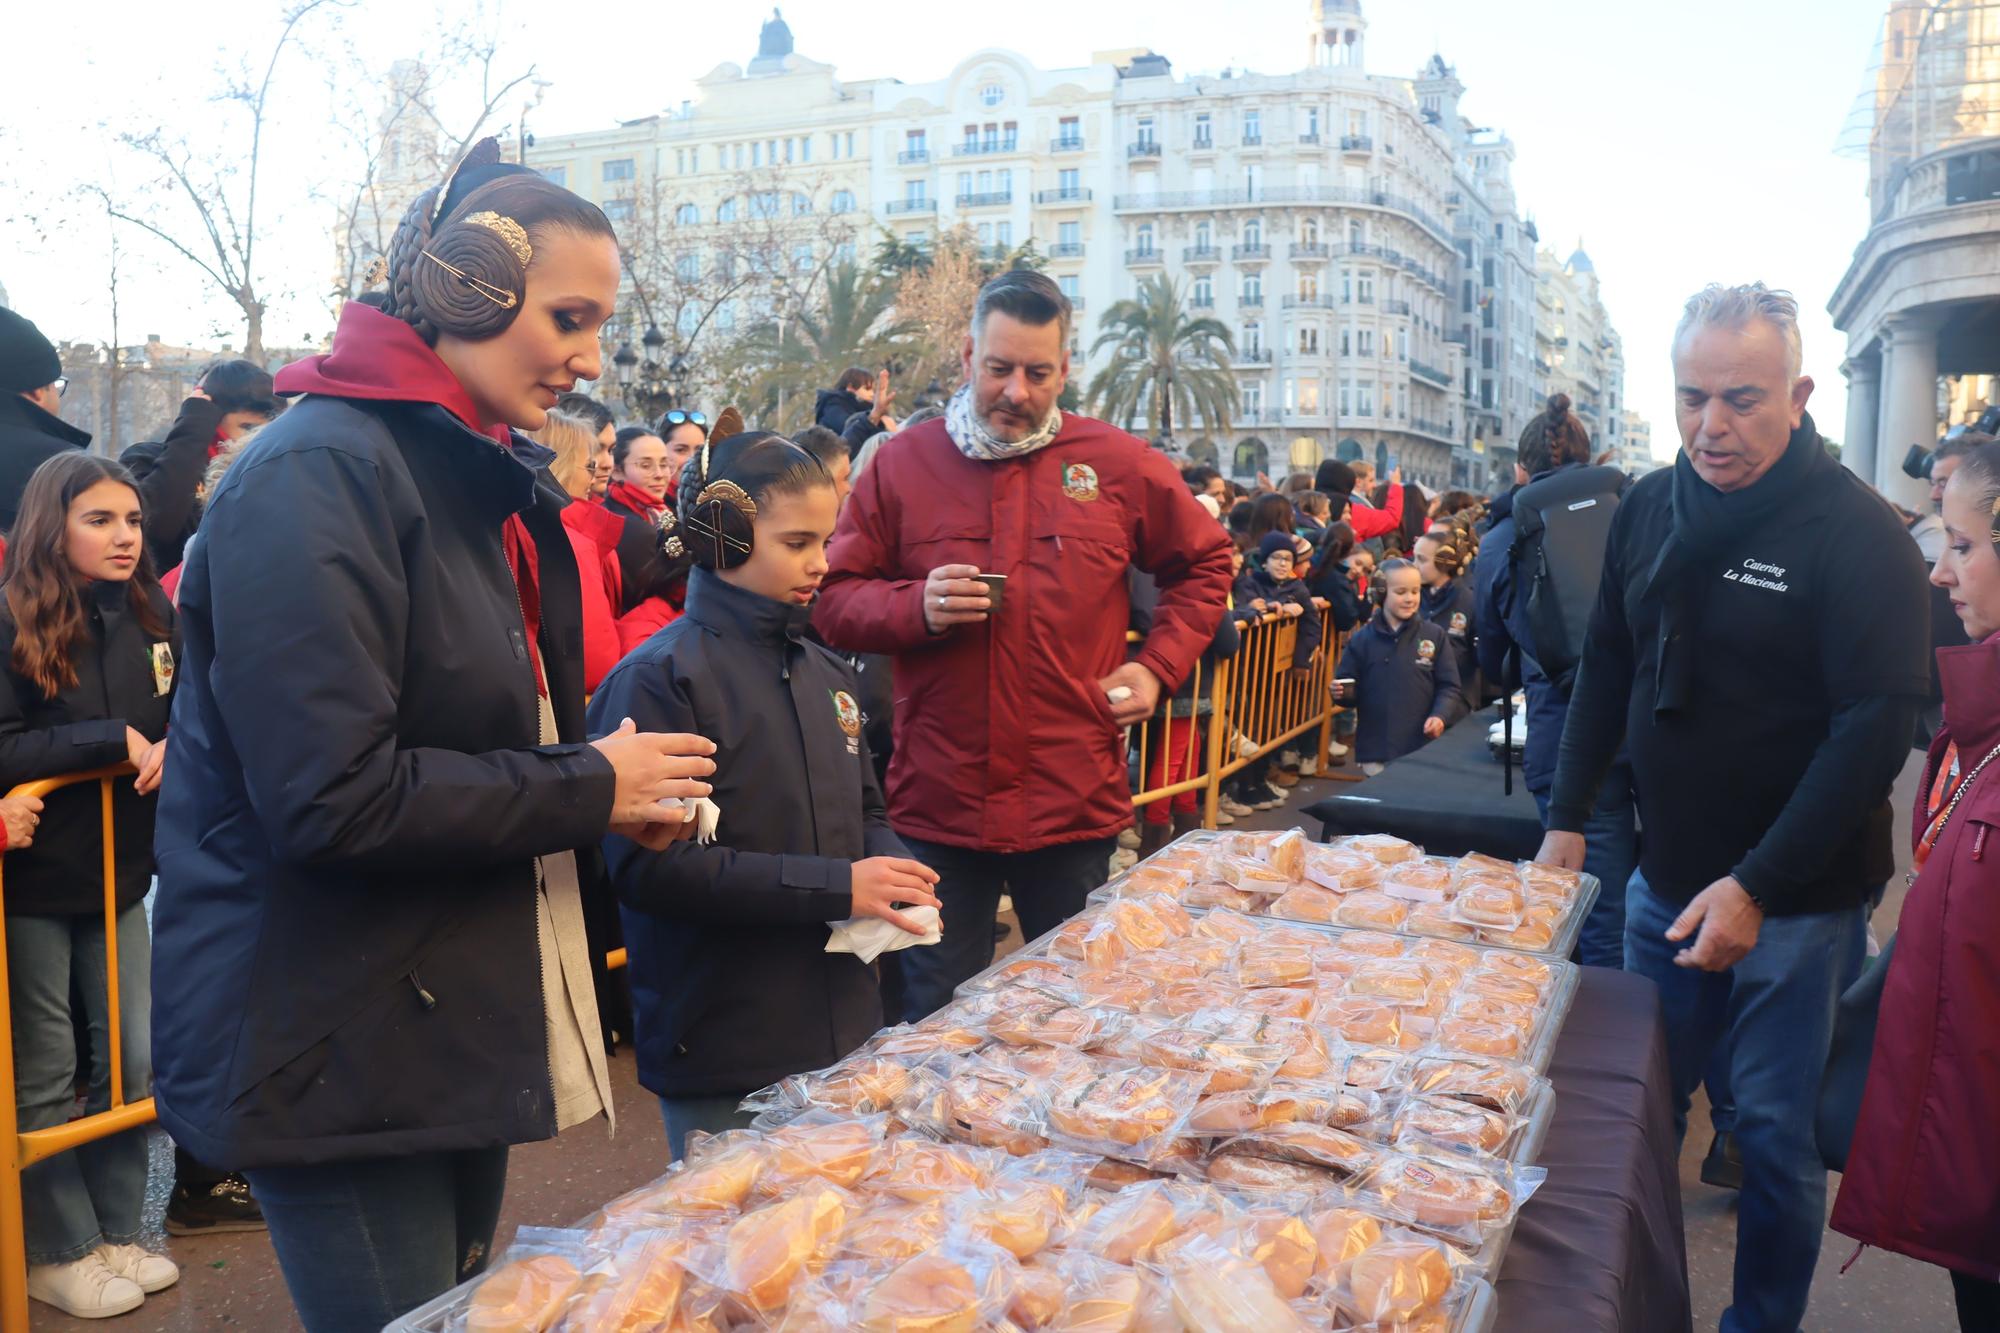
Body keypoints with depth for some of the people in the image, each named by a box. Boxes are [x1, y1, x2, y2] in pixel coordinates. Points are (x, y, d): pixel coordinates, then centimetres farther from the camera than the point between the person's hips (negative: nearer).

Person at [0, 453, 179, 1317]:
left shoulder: (150, 617, 3)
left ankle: (118, 1233, 27)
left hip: (119, 877, 5)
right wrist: (115, 741, -23)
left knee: (136, 1061, 11)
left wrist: (173, 745, -10)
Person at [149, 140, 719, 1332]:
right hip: (341, 1051, -9)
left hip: (464, 1028, 9)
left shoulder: (489, 487, 11)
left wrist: (619, 788, 3)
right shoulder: (318, 475, -19)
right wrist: (588, 789, -16)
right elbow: (334, 797, -26)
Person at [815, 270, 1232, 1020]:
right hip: (937, 808, 0)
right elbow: (834, 601, 3)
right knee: (939, 1025, 11)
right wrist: (916, 608, -15)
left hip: (1076, 808, 1)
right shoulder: (902, 465, 1)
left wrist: (1158, 667, 3)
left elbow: (1203, 564, 14)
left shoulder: (1119, 466, 2)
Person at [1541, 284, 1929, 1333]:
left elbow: (1875, 728, -20)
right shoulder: (1649, 507, 1)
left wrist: (1757, 886, -25)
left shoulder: (1857, 532, -15)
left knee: (1774, 1130, 5)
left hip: (1798, 901, -5)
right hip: (1667, 878, 5)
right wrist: (1567, 818, 6)